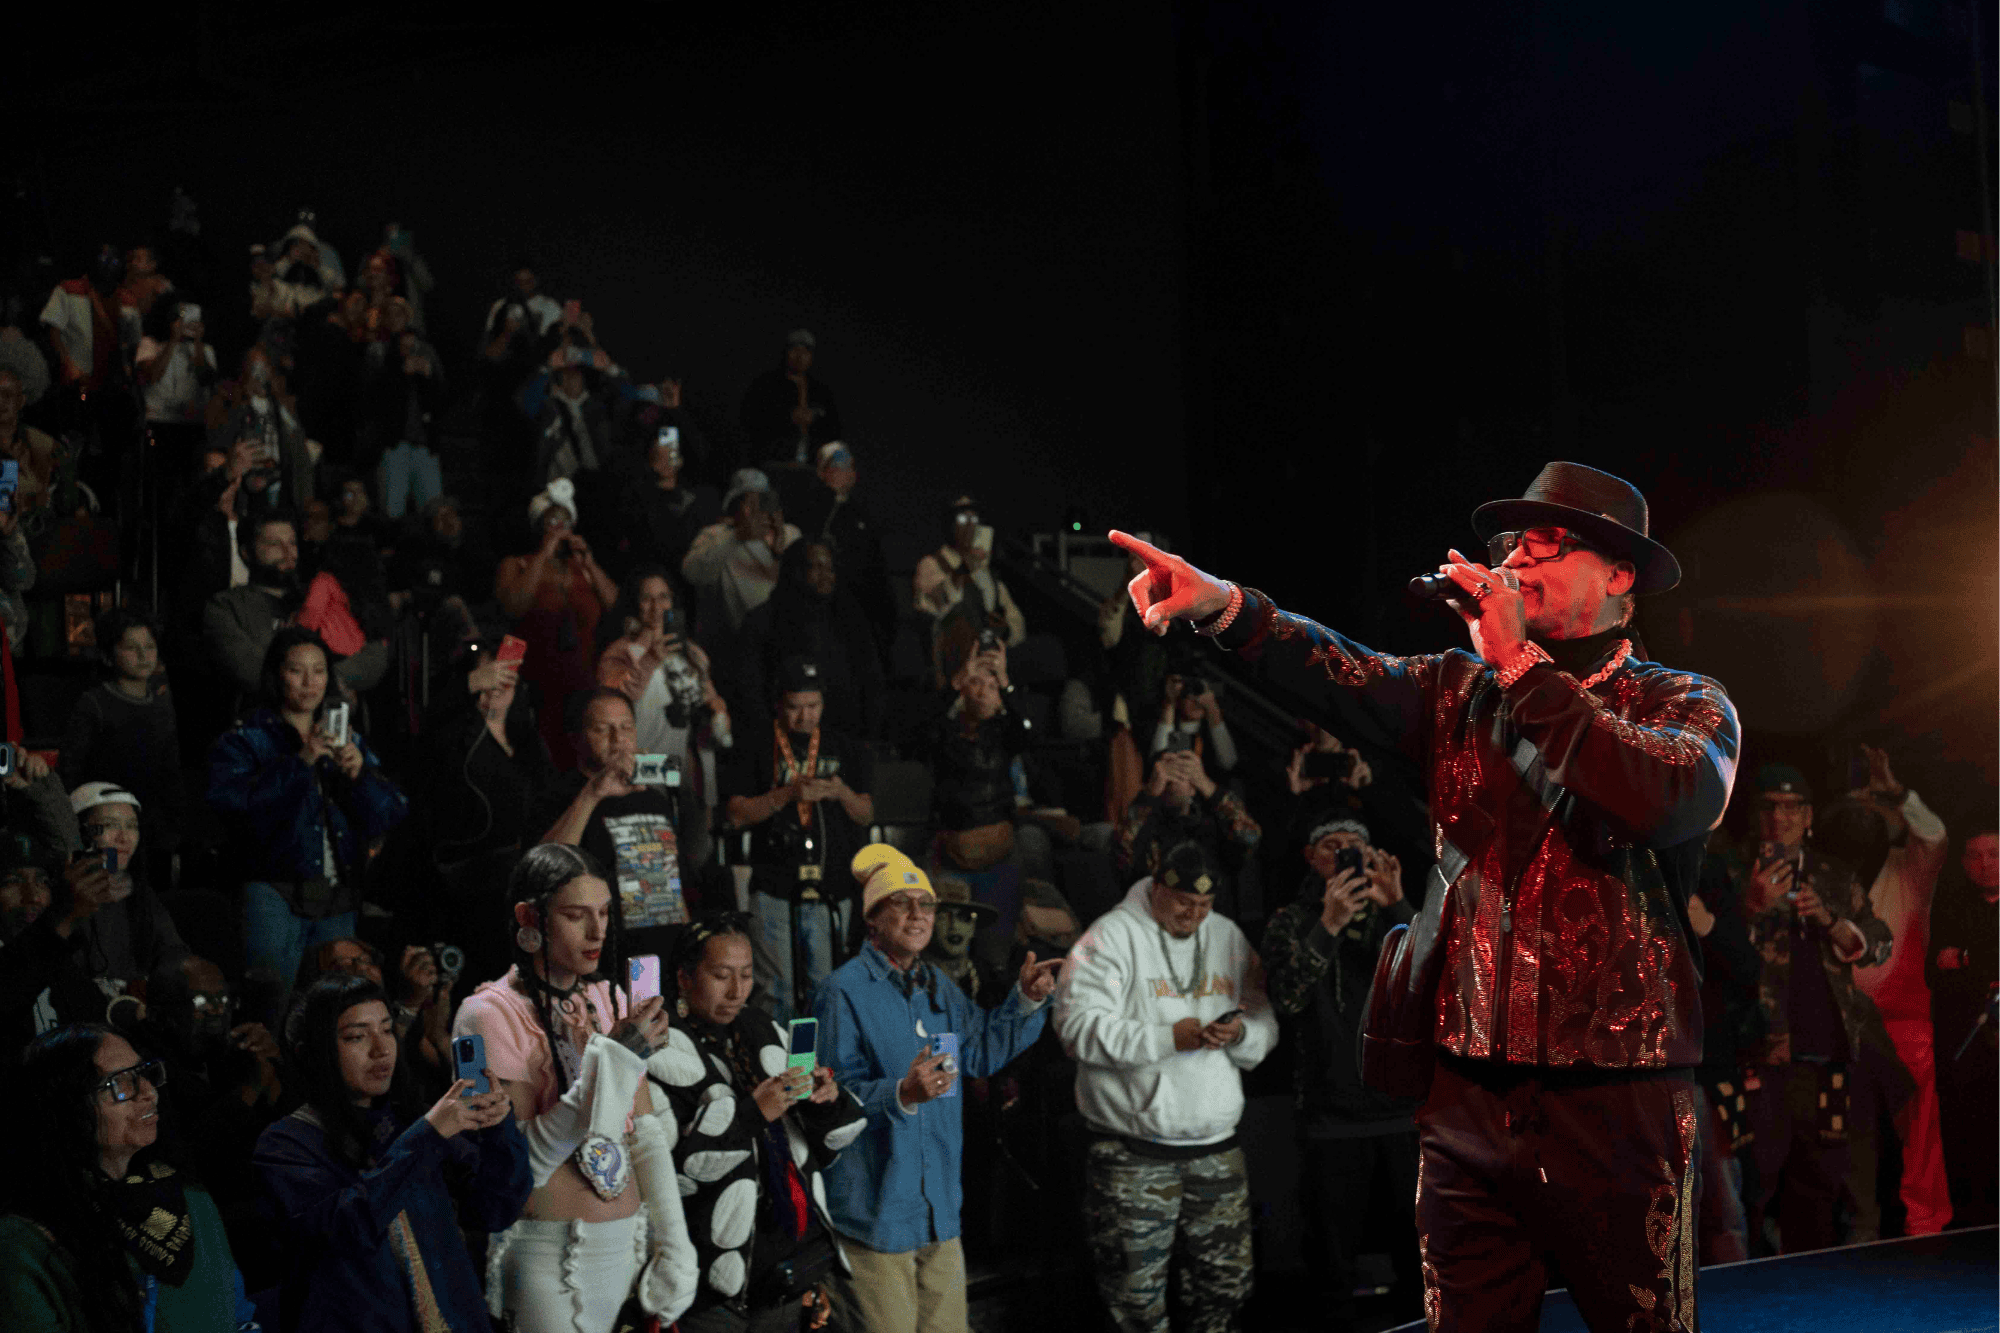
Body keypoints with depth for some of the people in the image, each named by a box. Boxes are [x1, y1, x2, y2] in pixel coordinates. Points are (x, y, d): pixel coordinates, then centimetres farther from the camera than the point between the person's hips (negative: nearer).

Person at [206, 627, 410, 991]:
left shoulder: (348, 739, 17)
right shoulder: (245, 739, 4)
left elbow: (392, 811, 8)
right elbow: (233, 801, -15)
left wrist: (359, 776, -11)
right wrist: (300, 761, -20)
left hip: (337, 902, 4)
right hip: (275, 894, -4)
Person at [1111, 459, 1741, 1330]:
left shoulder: (1686, 705, 3)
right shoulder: (1457, 692, 12)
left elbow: (1674, 800, -19)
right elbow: (1341, 675, -6)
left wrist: (1520, 665, -16)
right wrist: (1222, 604, -26)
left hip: (1616, 1098, -3)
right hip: (1465, 1090, 3)